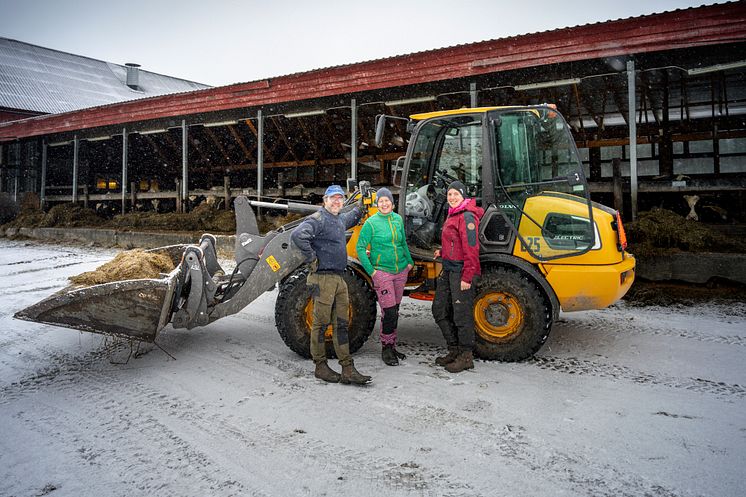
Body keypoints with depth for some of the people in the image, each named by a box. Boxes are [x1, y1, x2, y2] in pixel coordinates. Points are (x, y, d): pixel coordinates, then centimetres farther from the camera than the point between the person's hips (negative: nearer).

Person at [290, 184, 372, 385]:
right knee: (321, 323, 1)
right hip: (323, 278, -8)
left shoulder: (340, 219, 18)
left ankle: (348, 370, 11)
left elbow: (353, 217, 44)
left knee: (341, 325, 8)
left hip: (339, 279, 9)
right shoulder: (318, 219, -10)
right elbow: (297, 235, -27)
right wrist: (312, 258, -21)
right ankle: (320, 367, 13)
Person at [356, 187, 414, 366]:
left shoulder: (398, 219, 8)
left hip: (400, 271, 5)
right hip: (382, 272, -5)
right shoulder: (371, 222, -6)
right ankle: (386, 349, 7)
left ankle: (392, 346, 24)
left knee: (395, 311, 12)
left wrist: (409, 261, 15)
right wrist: (371, 270, -11)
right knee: (388, 312, -8)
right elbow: (360, 247, -7)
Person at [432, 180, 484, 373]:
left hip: (460, 271, -10)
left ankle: (466, 356, 10)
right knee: (440, 310, 15)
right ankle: (454, 350, 27)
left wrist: (467, 277, -21)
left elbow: (471, 249, -19)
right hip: (448, 269, 10)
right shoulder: (452, 214, 16)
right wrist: (442, 252, 9)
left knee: (461, 314, -3)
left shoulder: (466, 216, -14)